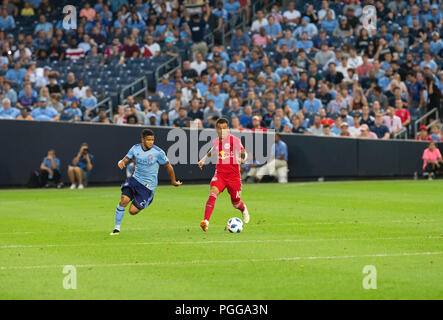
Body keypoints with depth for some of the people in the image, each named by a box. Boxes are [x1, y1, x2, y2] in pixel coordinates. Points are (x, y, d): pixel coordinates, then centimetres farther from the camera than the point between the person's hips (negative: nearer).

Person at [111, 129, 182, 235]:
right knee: (124, 200, -21)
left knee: (133, 211, -11)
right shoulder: (135, 148, -1)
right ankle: (117, 228, -6)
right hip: (135, 179, 3)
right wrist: (121, 163, -24)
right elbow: (125, 160, 2)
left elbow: (168, 166, 0)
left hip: (148, 186, -3)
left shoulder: (158, 152, -13)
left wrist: (173, 181, 11)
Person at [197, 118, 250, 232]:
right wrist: (204, 159, 39)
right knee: (213, 193, -26)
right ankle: (206, 221, -34)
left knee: (236, 203, 10)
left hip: (233, 175, -2)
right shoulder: (215, 141, 8)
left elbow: (243, 152, -18)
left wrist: (242, 159, -40)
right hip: (220, 173, 2)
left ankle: (244, 210, 50)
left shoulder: (234, 140, -7)